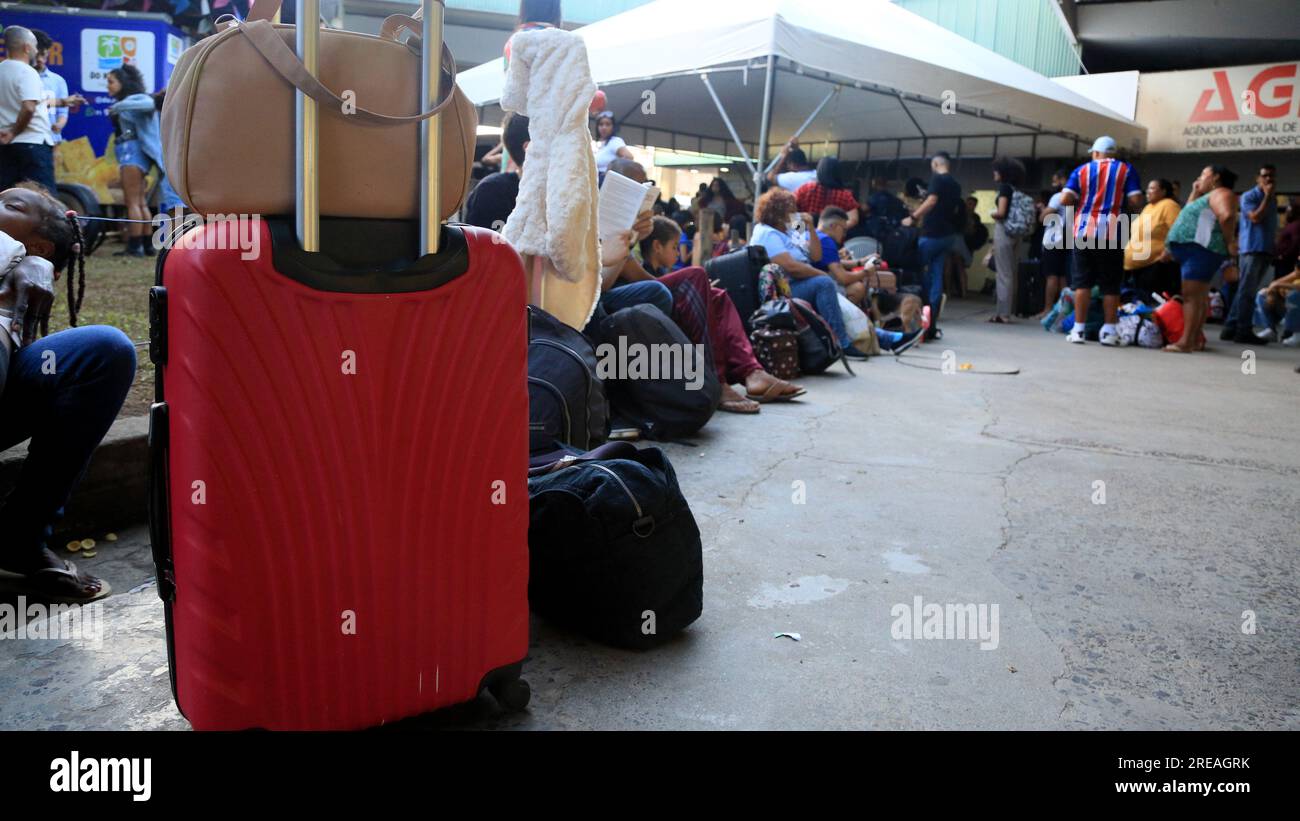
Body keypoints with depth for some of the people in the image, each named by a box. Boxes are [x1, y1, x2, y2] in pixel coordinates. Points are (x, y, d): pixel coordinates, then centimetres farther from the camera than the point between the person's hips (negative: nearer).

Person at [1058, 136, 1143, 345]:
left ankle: (1078, 329, 2)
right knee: (1110, 284, 4)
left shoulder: (1081, 170, 9)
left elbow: (1065, 199, -2)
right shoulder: (1126, 169, 7)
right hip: (1111, 233, -1)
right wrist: (1119, 203, 17)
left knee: (1082, 281, 4)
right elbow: (1136, 201, -3)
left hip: (1083, 230, 1)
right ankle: (1109, 332, 5)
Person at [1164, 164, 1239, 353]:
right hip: (1193, 250, 11)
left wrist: (1229, 243, -18)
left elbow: (1227, 216, -23)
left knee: (1192, 295, -17)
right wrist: (1195, 193, 27)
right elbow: (1190, 214, 31)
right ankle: (1196, 340, 15)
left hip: (1201, 250, -11)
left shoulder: (1221, 193, -6)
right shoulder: (1209, 196, 25)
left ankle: (1186, 342, -22)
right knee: (1199, 296, 11)